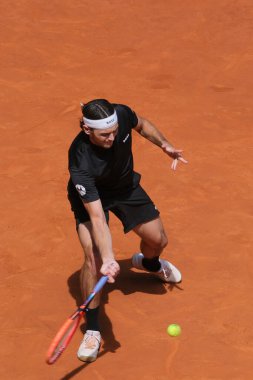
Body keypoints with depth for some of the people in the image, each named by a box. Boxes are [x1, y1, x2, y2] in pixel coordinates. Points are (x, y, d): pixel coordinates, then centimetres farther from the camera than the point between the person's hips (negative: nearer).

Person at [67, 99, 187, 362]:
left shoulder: (122, 115, -31)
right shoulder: (80, 164, -44)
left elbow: (142, 125, -3)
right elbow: (97, 216, -45)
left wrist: (164, 145, -13)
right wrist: (108, 258, -54)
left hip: (125, 186, 5)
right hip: (90, 197, -5)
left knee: (158, 241, 13)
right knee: (94, 258, -22)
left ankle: (147, 262, 54)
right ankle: (92, 329, -4)